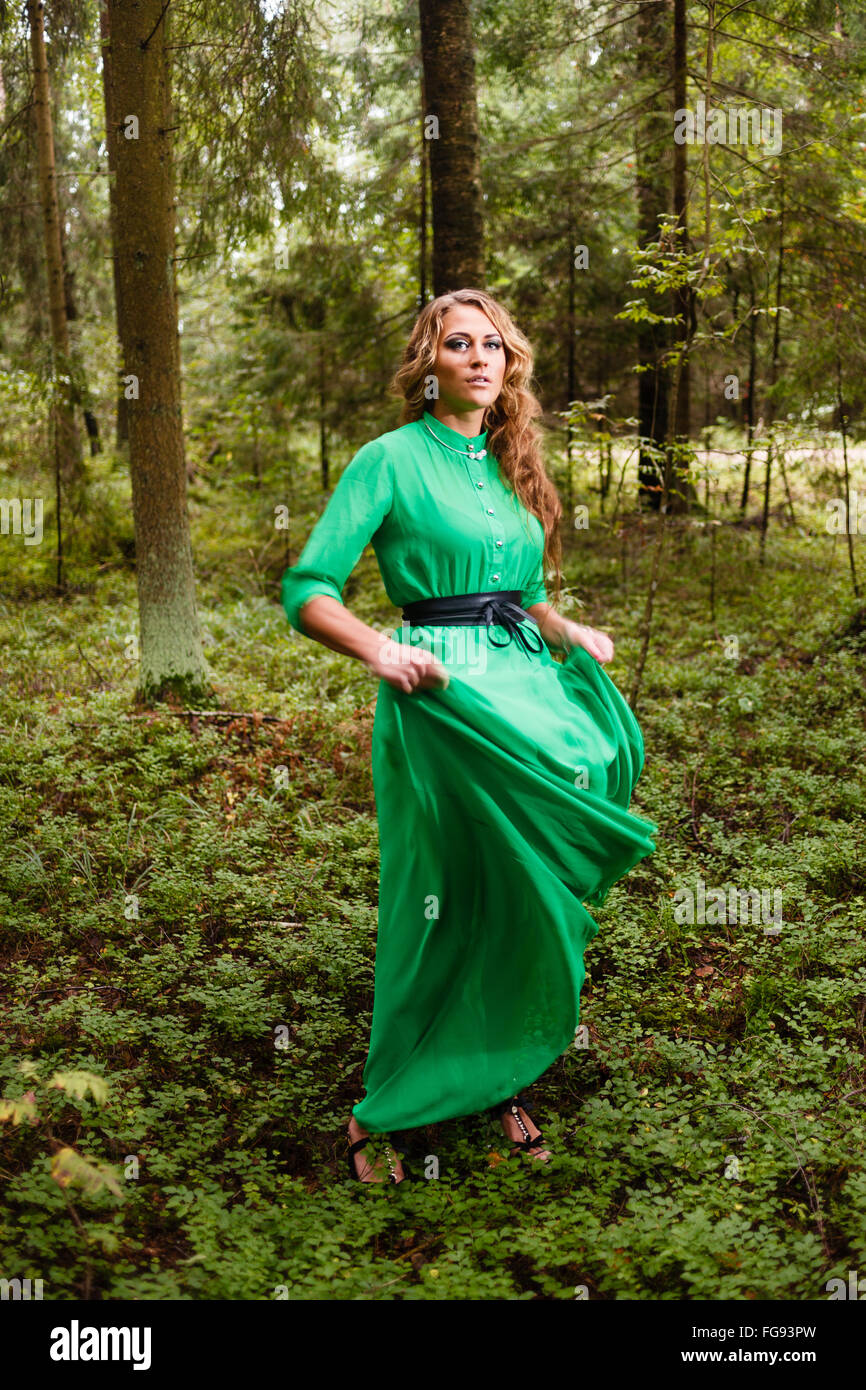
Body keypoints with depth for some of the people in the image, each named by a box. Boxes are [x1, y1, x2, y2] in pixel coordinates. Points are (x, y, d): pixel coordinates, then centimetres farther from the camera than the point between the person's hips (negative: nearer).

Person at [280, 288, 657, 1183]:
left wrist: (568, 634, 9)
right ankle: (383, 1111, 16)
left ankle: (498, 1079, 29)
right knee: (437, 905, -1)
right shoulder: (391, 460, -4)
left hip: (530, 688, 7)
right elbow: (307, 591, -10)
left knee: (527, 891, 10)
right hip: (440, 695, -6)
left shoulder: (508, 464, 17)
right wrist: (381, 652, -27)